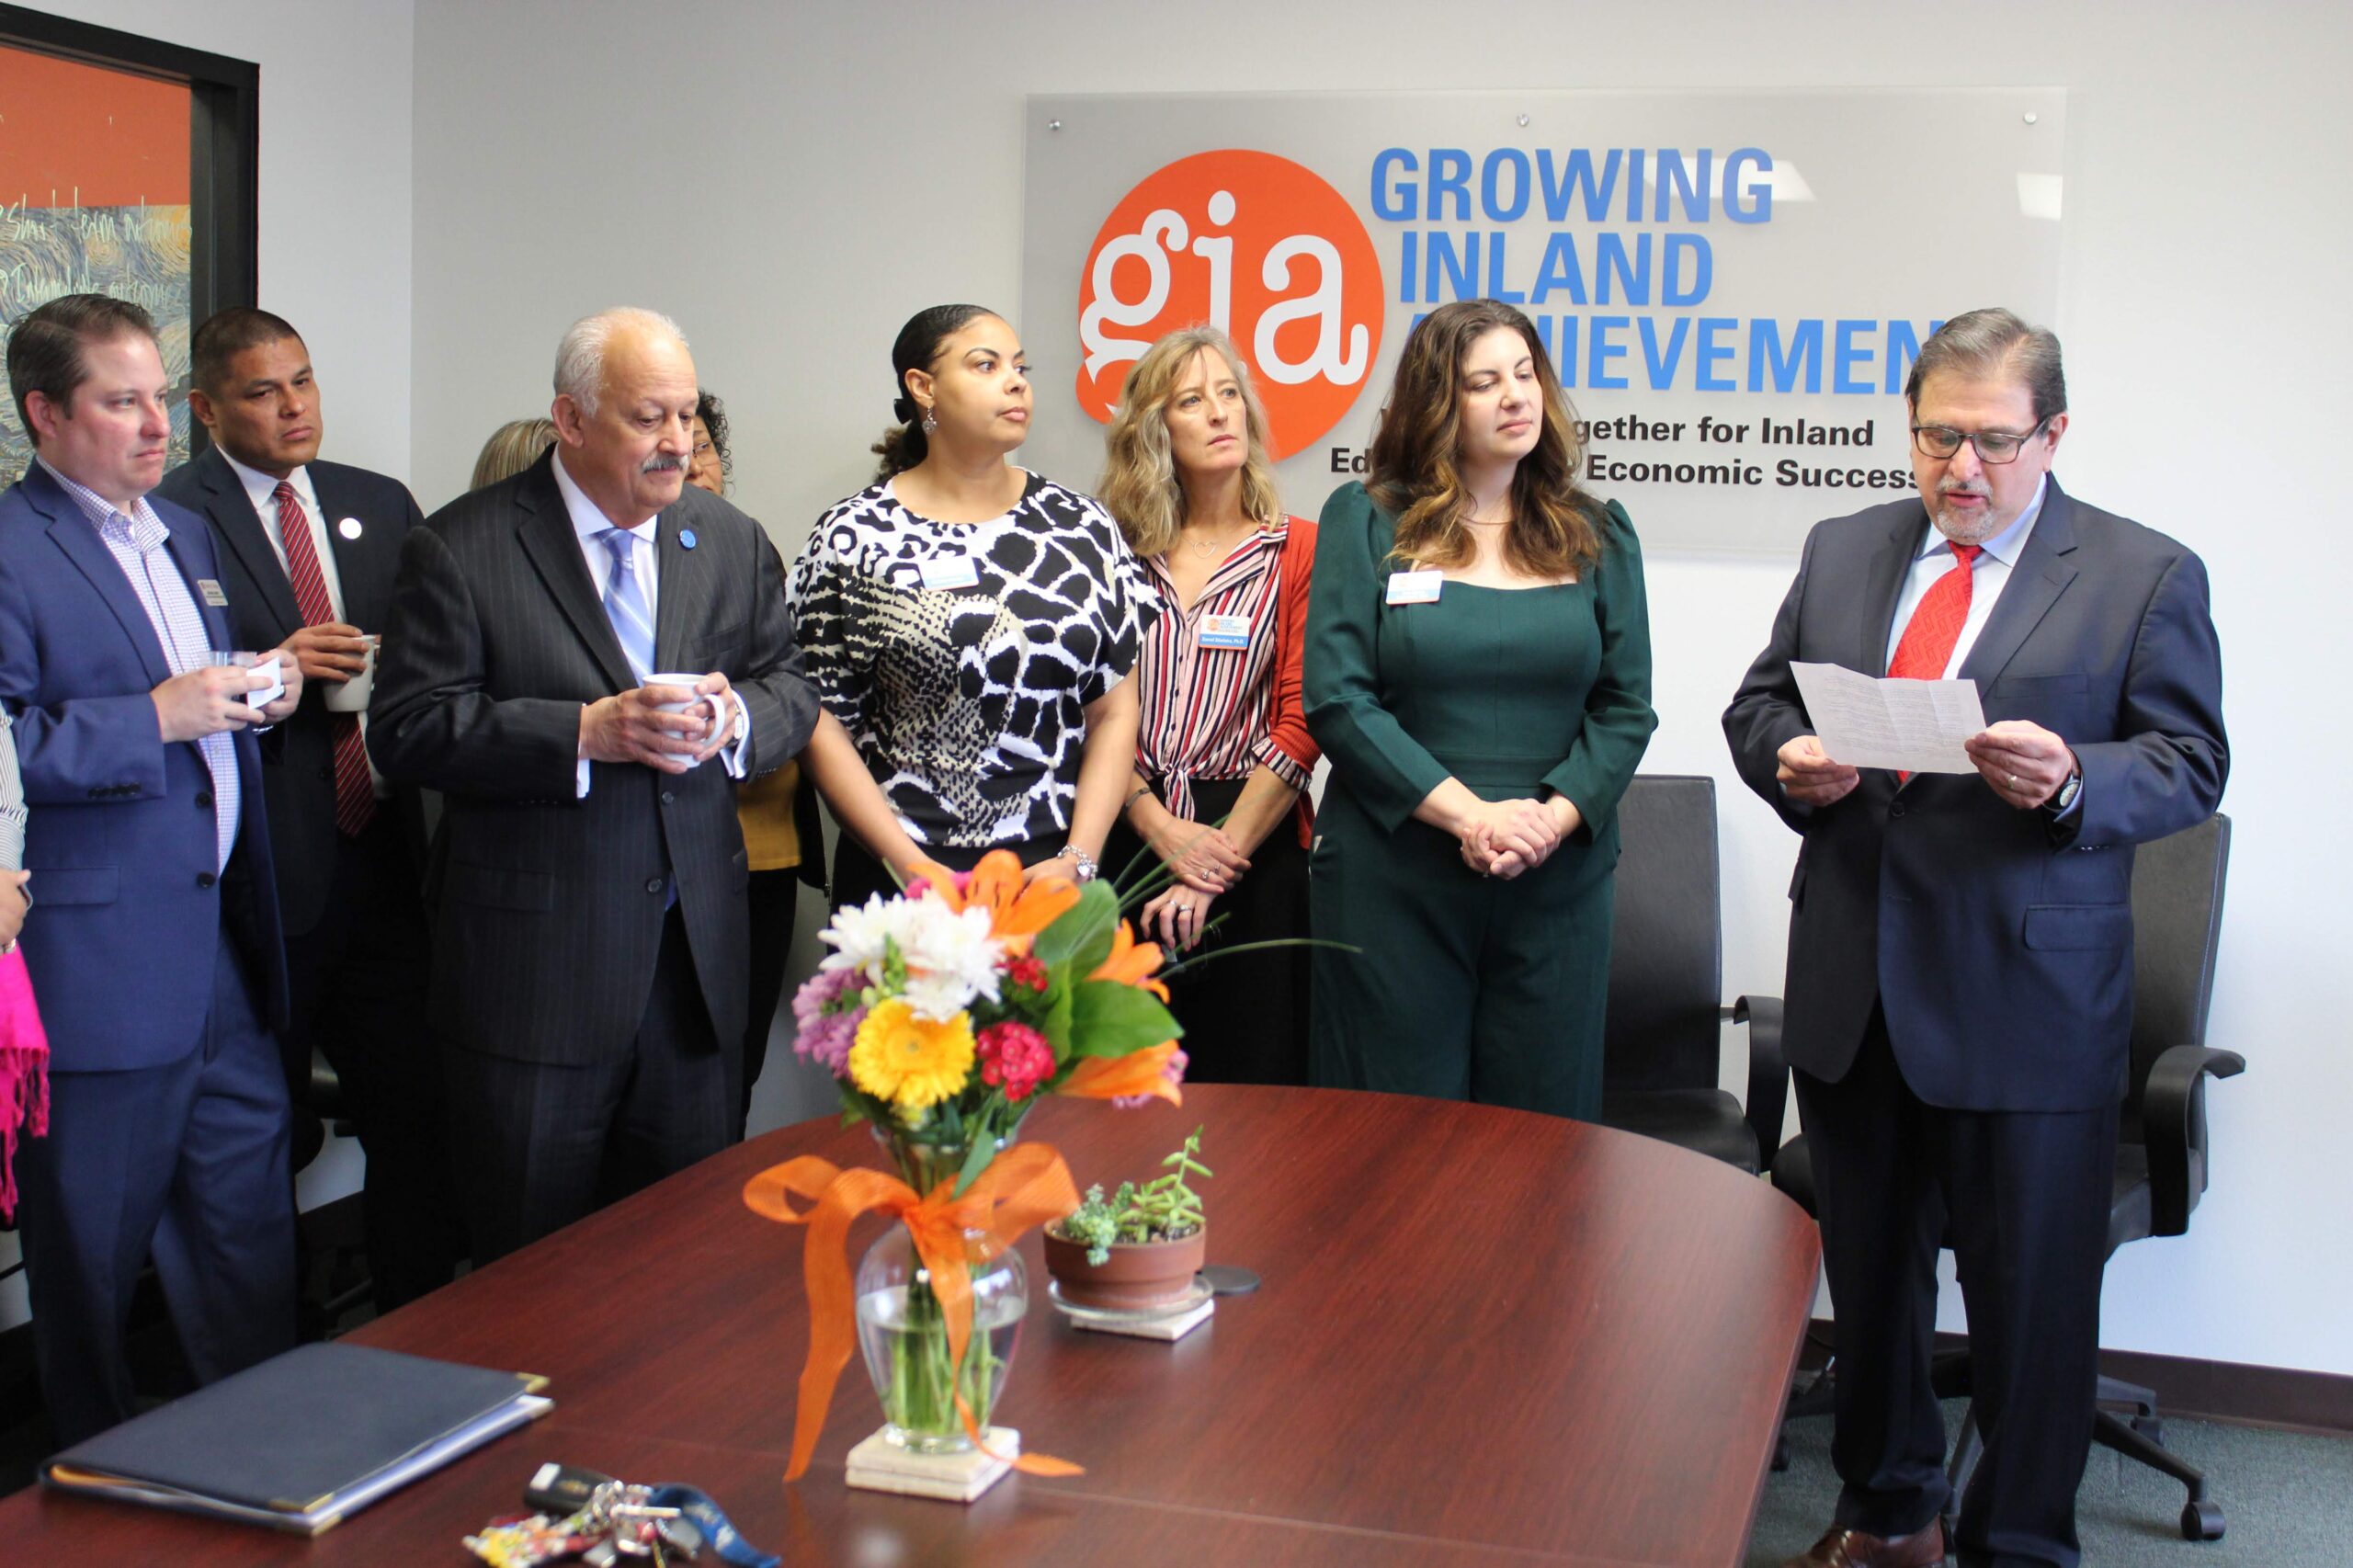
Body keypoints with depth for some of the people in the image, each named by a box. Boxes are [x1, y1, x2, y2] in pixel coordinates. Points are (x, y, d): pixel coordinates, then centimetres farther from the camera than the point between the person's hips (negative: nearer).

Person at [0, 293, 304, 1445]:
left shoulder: (186, 536, 16)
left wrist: (257, 694, 5)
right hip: (98, 975, -8)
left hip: (224, 958, 8)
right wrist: (157, 718, -22)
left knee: (251, 1246, 14)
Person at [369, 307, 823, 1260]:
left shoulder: (732, 544, 10)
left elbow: (792, 693, 12)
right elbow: (406, 732, -12)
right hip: (536, 966, -4)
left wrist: (734, 719, -12)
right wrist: (587, 732, -21)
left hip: (698, 962, 4)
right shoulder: (461, 549, -6)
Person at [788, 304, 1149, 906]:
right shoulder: (853, 538, -1)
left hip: (1058, 874, 2)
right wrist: (916, 869, -11)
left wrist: (1079, 859, -7)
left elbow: (1115, 713, 5)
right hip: (897, 876, -2)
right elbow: (823, 725, -3)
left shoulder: (1082, 526, 6)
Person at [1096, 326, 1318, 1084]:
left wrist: (1220, 856, -11)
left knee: (1250, 1072, 4)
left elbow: (1299, 723, -5)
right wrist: (1162, 830, -11)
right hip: (1127, 835, 2)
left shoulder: (1298, 551, 2)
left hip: (1253, 844, -2)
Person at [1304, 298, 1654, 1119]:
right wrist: (1470, 814, -14)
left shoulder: (1598, 535, 11)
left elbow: (1626, 706, 6)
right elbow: (1336, 699, -6)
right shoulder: (1364, 521, 3)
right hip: (1391, 884, -2)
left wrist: (1553, 819, -12)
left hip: (1557, 882, 2)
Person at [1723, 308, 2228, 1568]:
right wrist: (1791, 759, -9)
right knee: (1865, 1266, 17)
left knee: (2029, 1295, 4)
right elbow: (1756, 705, 13)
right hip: (1852, 986, 5)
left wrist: (2073, 780, -24)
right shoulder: (1843, 551, 10)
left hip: (2026, 1003, -4)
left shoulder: (2146, 576, -2)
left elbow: (2189, 764, -4)